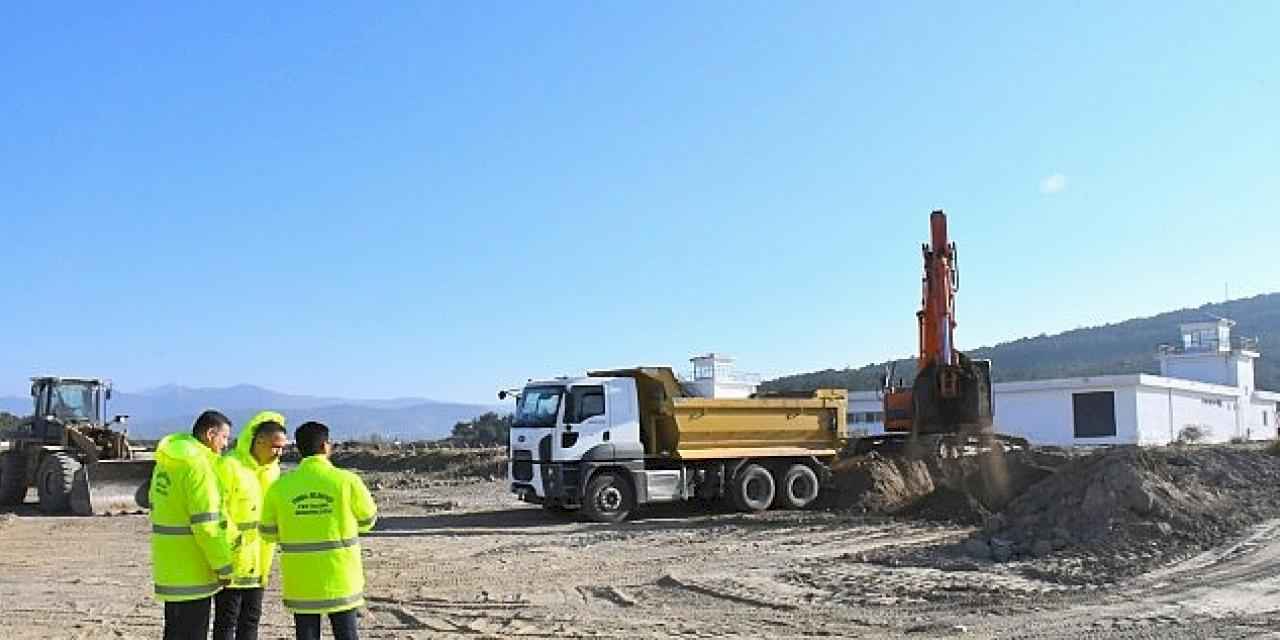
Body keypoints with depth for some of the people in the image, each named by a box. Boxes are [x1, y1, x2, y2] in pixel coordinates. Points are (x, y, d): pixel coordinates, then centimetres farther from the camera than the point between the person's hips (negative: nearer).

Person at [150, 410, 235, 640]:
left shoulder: (166, 461, 10)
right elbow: (206, 524, -22)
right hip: (191, 569, -9)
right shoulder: (197, 465, -20)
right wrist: (224, 566, -14)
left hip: (168, 566, 9)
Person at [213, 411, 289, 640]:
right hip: (231, 560, -7)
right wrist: (234, 540, -19)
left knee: (251, 618, 15)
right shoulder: (229, 466, -18)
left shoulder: (272, 468, 7)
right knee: (227, 619, 3)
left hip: (258, 561, 7)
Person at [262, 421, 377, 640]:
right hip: (340, 578, -1)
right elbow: (367, 520, 3)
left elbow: (269, 532, 6)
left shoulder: (281, 485, -5)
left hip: (300, 581, 2)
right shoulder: (347, 481, -11)